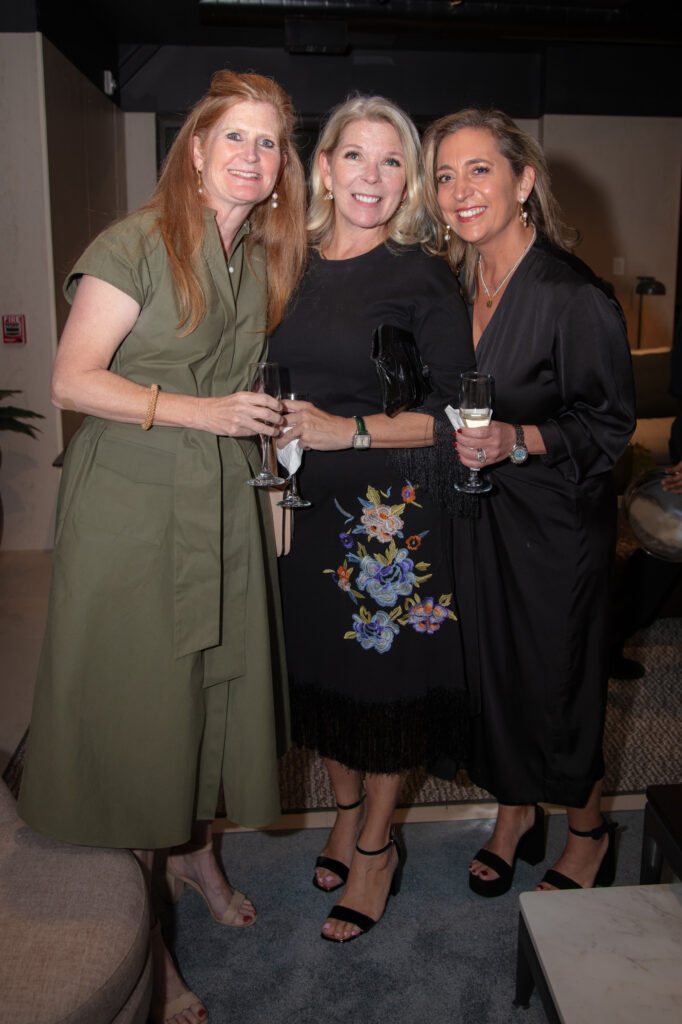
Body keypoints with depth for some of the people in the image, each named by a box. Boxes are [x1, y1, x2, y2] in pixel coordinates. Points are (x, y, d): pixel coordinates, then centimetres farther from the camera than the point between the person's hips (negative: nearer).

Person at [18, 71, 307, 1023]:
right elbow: (72, 380, -15)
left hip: (227, 510, 6)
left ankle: (196, 851, 39)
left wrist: (273, 438, 9)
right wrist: (203, 412, -20)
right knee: (135, 700, 2)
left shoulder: (265, 258, 13)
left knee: (219, 681, 12)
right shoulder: (137, 245, -7)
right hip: (132, 507, -5)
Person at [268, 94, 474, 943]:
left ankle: (374, 847, 28)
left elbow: (456, 413, -11)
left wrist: (348, 430, -18)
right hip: (305, 502, 5)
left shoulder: (422, 277, -7)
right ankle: (346, 813, 39)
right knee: (319, 662, 15)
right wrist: (275, 436, 0)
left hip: (390, 508, -4)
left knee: (382, 673, 6)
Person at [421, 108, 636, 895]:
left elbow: (611, 423, -13)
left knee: (555, 678, 6)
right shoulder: (452, 285, 2)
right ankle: (515, 815, 40)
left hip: (554, 516, -6)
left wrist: (517, 441, -26)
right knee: (487, 665, 15)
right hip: (473, 512, 6)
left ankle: (588, 836, 34)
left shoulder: (574, 296, -18)